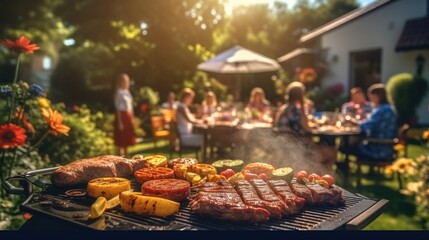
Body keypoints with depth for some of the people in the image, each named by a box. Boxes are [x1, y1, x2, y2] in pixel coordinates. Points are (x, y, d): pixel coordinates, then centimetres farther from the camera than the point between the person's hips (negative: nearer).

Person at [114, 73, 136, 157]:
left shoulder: (127, 91, 12)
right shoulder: (119, 92, -11)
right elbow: (118, 108, -14)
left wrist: (132, 117, 13)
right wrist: (119, 122, -18)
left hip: (128, 116, 8)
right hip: (122, 116, -8)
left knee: (127, 138, 15)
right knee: (121, 140, -2)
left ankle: (126, 156, 25)